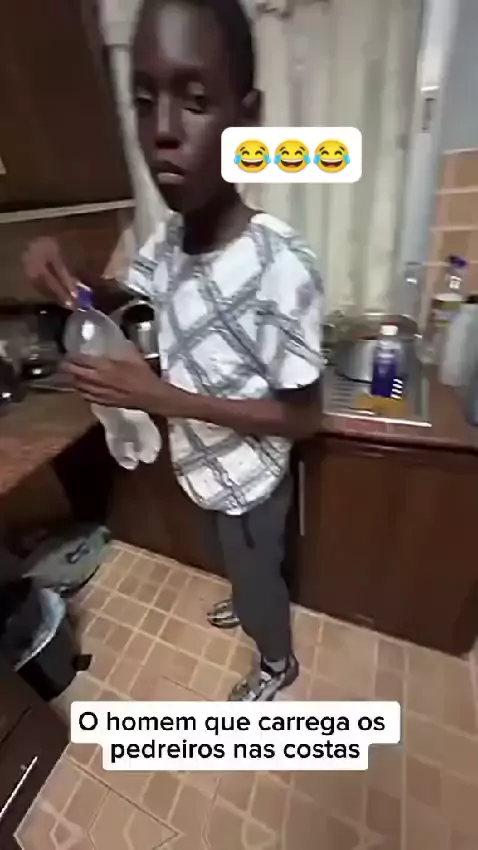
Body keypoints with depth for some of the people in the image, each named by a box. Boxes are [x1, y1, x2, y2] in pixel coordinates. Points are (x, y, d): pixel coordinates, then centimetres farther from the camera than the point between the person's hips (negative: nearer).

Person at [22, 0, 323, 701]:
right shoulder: (167, 238, -10)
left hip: (249, 479, -6)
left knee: (259, 580, 25)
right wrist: (66, 275, -12)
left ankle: (278, 663, 61)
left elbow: (302, 418, -25)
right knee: (238, 566, 35)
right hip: (204, 465, 6)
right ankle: (248, 604, 71)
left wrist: (170, 399, -31)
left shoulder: (280, 268, -32)